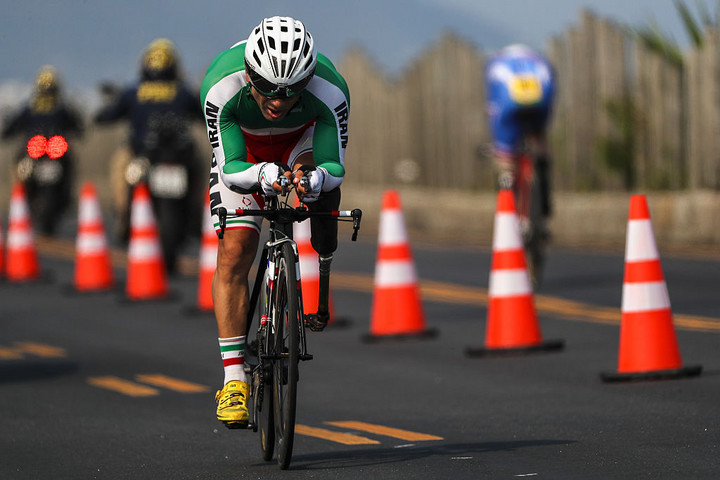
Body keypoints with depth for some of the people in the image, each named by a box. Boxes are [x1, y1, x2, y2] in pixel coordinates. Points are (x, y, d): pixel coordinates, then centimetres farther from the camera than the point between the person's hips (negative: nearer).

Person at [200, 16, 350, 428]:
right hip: (243, 149, -1)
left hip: (303, 140, 2)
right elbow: (231, 169, -32)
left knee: (317, 180, -29)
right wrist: (265, 174, -54)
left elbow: (334, 168, -31)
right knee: (234, 253, -15)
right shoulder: (221, 87, -38)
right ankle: (234, 377, -12)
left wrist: (313, 179, -54)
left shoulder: (330, 91, -37)